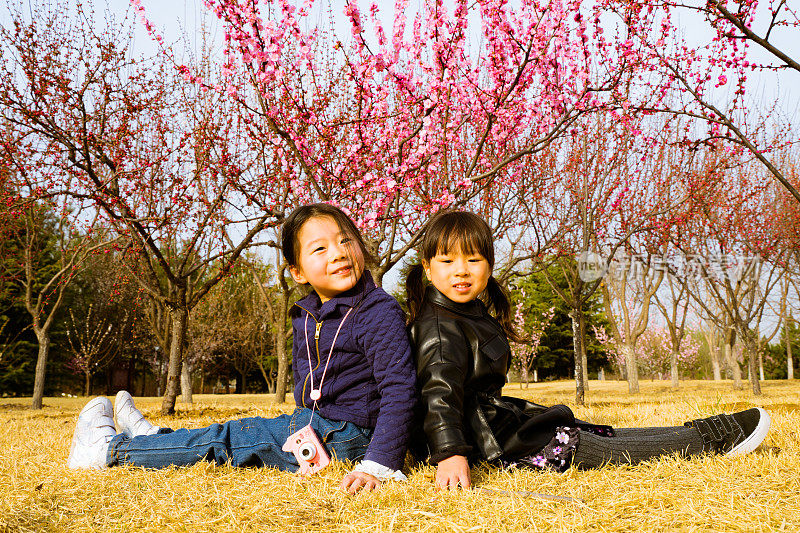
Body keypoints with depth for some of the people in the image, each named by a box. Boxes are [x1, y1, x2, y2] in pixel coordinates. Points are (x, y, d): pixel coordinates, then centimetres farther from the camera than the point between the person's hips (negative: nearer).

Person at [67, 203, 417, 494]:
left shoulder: (379, 312, -21)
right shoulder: (306, 316, 5)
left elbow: (399, 389, -26)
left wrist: (378, 466, -32)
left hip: (342, 439, -6)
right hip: (311, 425, 6)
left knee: (226, 441, -1)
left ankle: (111, 449, 12)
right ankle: (150, 437, 37)